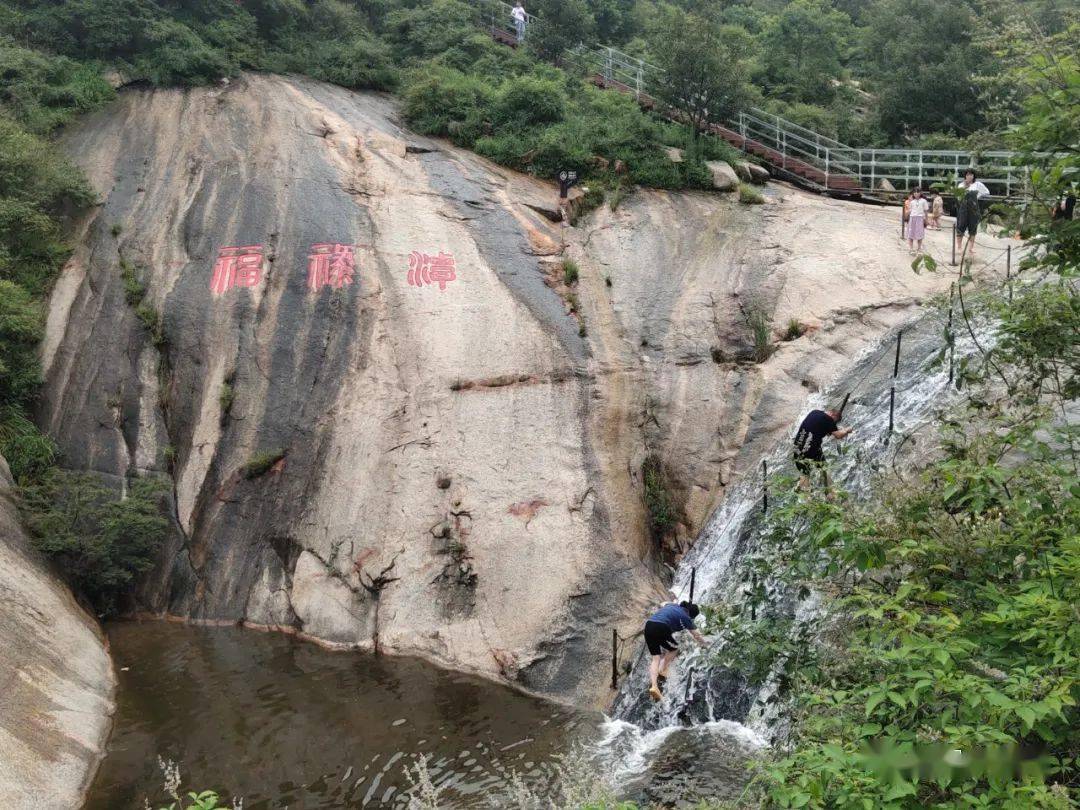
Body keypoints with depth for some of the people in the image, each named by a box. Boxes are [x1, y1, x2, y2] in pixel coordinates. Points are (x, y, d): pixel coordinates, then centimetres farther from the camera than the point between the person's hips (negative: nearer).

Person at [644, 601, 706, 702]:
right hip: (661, 628, -6)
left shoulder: (672, 605, 26)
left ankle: (653, 685, -11)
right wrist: (704, 644, 34)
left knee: (656, 658, 5)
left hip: (648, 626, 6)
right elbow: (696, 635, 17)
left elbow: (664, 603, 51)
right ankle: (662, 671, 14)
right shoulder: (685, 617, 10)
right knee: (673, 649, 23)